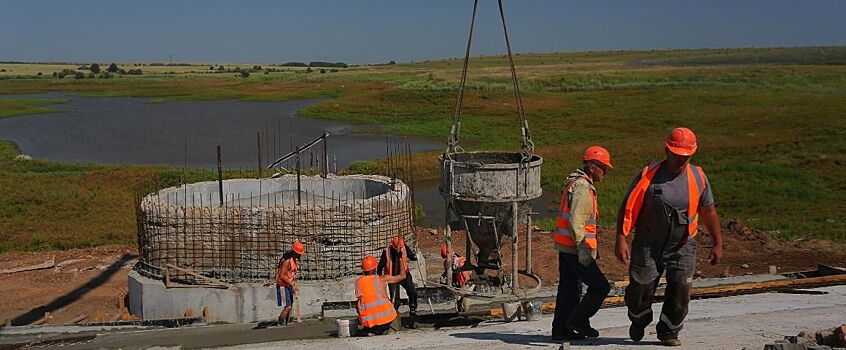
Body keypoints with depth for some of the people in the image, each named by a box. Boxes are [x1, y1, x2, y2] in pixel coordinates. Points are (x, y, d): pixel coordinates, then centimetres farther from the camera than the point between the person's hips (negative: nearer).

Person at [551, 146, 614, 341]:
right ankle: (578, 320, 5)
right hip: (574, 249, -10)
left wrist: (589, 246, 25)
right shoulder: (582, 188, -16)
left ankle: (561, 330, 17)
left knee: (569, 289, 13)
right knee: (600, 286, -2)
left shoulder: (575, 183, 16)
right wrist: (582, 247, -26)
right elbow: (576, 221, -25)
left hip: (564, 246, 10)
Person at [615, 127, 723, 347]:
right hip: (648, 245, -1)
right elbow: (628, 207, -7)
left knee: (680, 291, -2)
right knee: (640, 289, 5)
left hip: (683, 247, 2)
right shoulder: (648, 174, -8)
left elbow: (708, 211, 12)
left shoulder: (698, 177, 1)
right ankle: (639, 321, 37)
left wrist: (718, 244, 12)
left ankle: (669, 332, 20)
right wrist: (621, 239, -14)